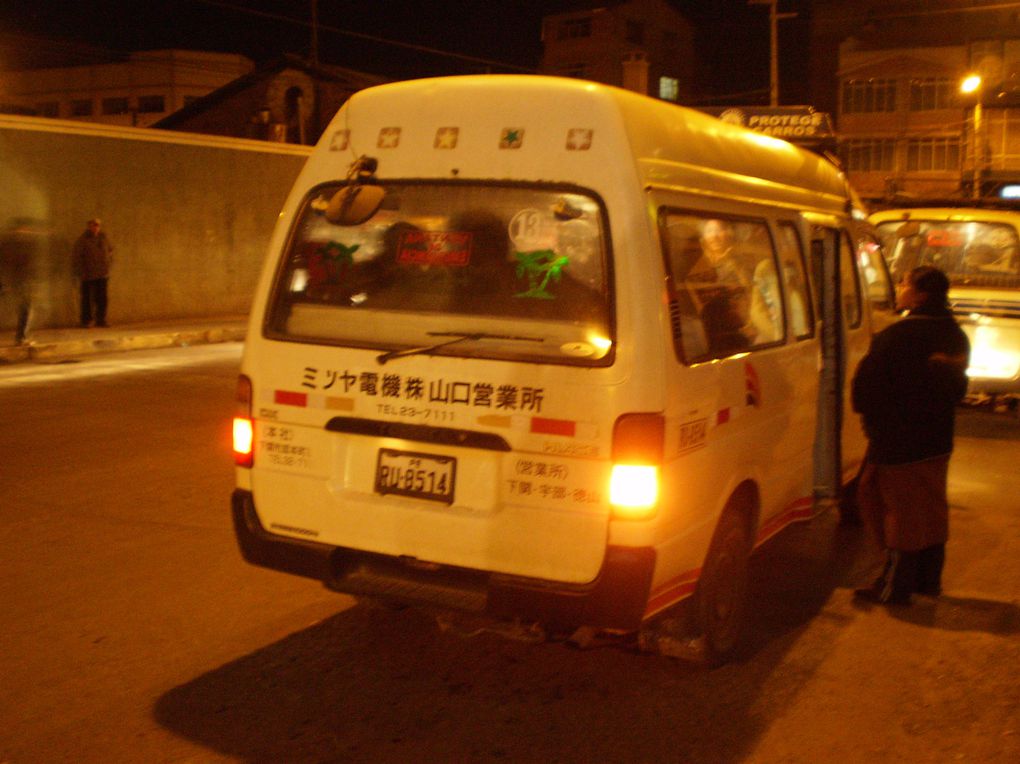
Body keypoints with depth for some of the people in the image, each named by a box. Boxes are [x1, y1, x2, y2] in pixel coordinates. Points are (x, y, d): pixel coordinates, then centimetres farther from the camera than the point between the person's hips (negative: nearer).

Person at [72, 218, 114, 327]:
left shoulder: (103, 238, 11)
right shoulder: (83, 240, -5)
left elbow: (110, 249, 27)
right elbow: (77, 257, -7)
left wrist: (109, 263, 16)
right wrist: (81, 272, -11)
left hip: (103, 274, 5)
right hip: (89, 276, -5)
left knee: (102, 298, 6)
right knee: (88, 299, -3)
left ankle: (101, 320, 14)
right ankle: (86, 321, 4)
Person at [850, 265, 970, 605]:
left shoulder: (896, 336, -21)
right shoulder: (954, 335, 6)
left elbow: (866, 385, -15)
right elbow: (958, 386, 16)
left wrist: (871, 414, 4)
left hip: (898, 441, -8)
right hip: (937, 440, 8)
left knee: (901, 511, 0)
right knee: (931, 510, 16)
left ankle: (895, 587, 9)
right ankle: (929, 580, 28)